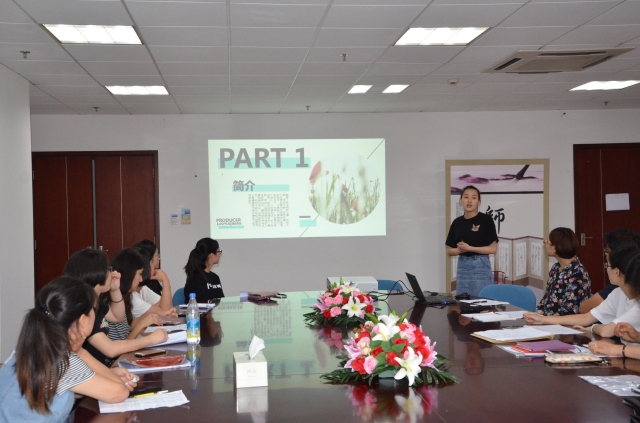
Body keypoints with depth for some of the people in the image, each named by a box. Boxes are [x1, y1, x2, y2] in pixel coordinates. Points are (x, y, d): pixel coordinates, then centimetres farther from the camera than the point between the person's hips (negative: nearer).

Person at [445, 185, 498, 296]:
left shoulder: (486, 220, -5)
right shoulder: (457, 222, 8)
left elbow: (493, 249, -9)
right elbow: (449, 250, 11)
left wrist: (469, 248, -15)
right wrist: (460, 250, -10)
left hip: (480, 266, -5)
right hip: (462, 266, 5)